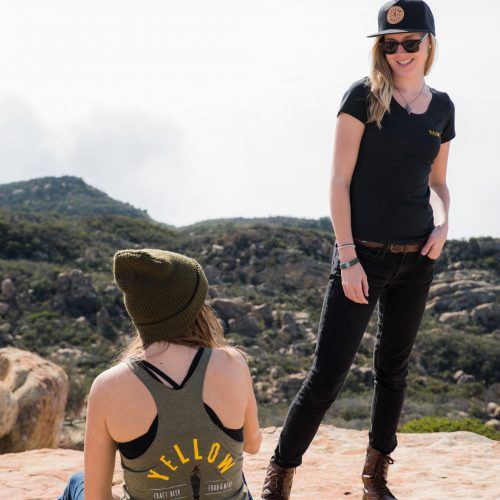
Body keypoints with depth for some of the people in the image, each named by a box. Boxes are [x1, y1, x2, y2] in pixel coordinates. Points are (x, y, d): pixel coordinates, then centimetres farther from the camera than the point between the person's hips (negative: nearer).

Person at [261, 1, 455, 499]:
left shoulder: (441, 107, 9)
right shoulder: (364, 96, -6)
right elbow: (339, 181, -9)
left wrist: (443, 221, 0)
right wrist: (347, 257, -14)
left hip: (416, 257, 5)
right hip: (365, 253, -5)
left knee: (394, 367, 14)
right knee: (327, 374, -8)